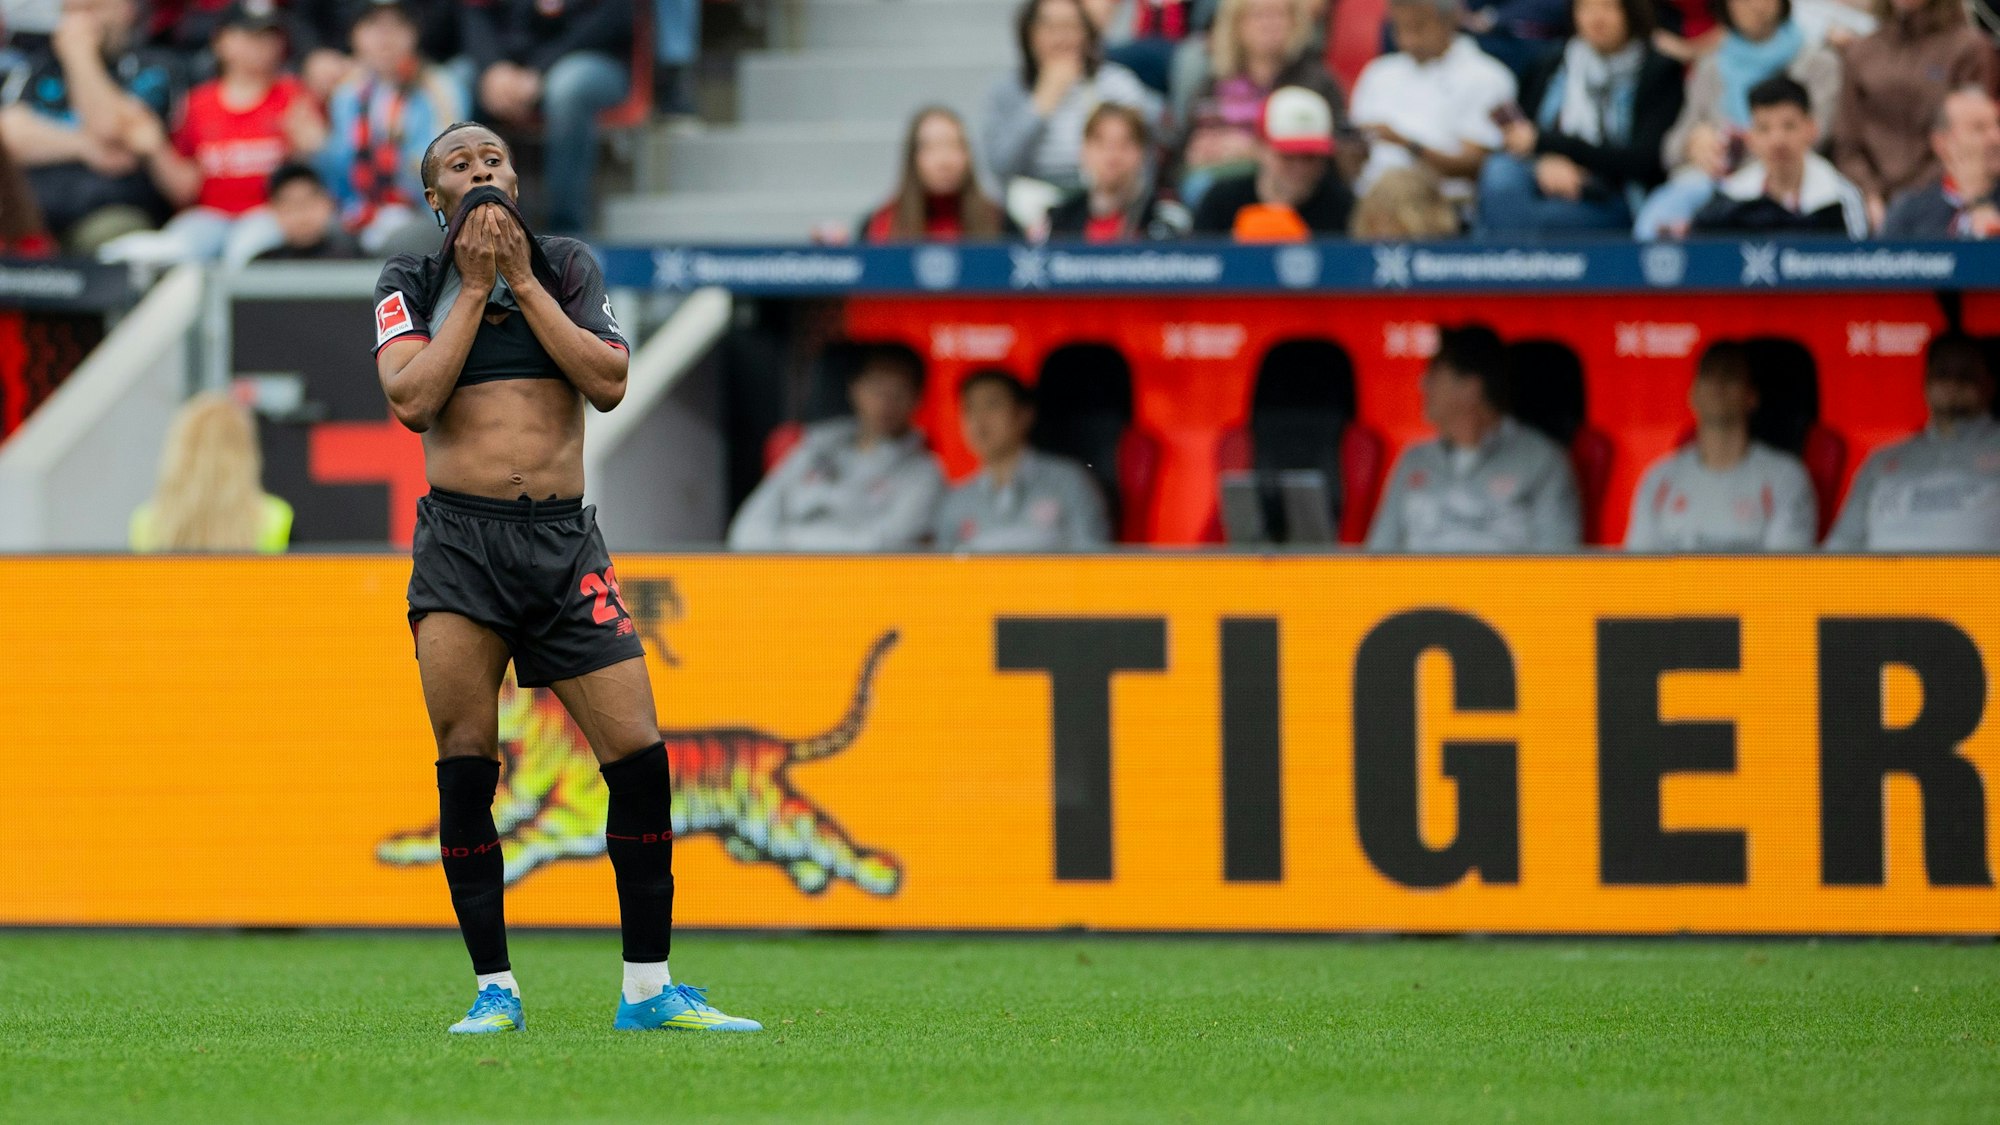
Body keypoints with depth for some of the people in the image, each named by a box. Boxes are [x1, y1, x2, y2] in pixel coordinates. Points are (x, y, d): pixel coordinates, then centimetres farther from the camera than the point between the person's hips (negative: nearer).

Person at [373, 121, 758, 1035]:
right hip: (460, 543, -1)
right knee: (465, 768, -6)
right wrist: (475, 288, -5)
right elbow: (412, 401, -7)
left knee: (638, 755, -6)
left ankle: (647, 988, 2)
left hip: (564, 541, 1)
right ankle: (494, 988, 3)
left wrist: (521, 279, -3)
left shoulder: (567, 269, 12)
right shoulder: (410, 283, 8)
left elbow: (609, 383, -2)